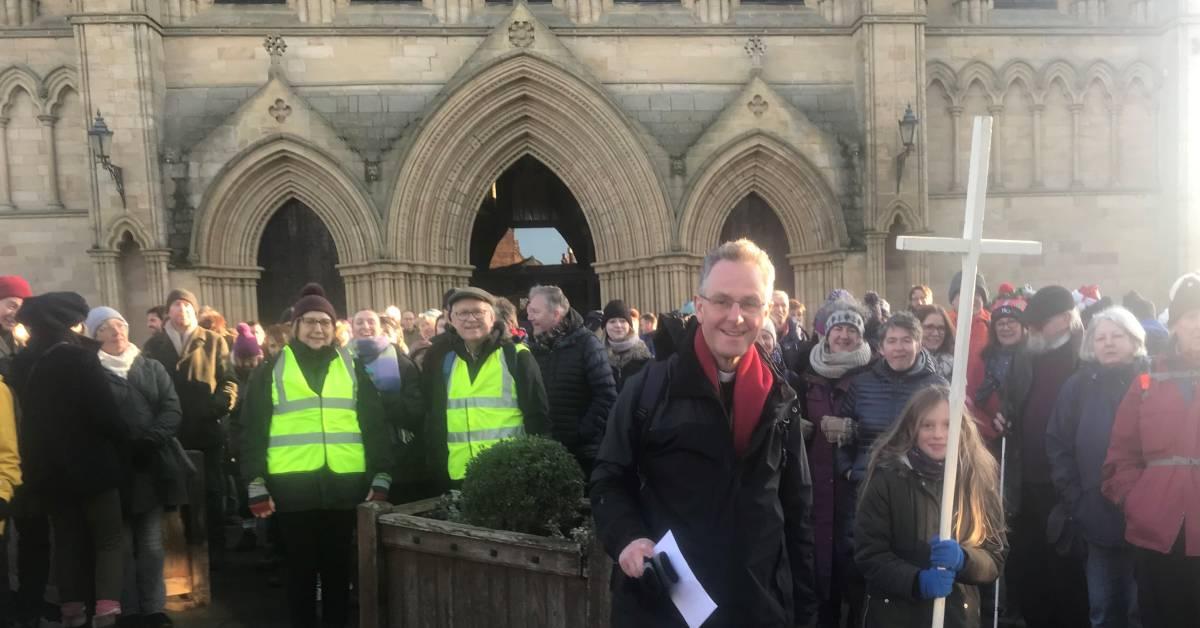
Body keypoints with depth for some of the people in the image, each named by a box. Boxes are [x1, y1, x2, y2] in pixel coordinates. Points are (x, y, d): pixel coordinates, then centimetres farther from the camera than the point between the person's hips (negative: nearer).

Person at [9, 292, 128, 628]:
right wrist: (125, 445, -4)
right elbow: (106, 414, -18)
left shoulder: (22, 363, 4)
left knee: (68, 541, 15)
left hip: (46, 468, 6)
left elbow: (30, 415, 15)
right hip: (90, 465, -6)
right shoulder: (79, 359, -17)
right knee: (108, 540, 3)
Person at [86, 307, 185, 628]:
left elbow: (172, 410, 3)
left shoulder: (153, 368, 12)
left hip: (152, 465, 3)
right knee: (123, 544, 2)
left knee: (151, 544, 5)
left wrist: (149, 440, -13)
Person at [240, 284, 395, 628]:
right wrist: (256, 486, -3)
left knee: (338, 568, 11)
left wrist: (381, 478, 1)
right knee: (301, 569, 9)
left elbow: (375, 425, 7)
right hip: (292, 487, -1)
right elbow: (253, 432, 3)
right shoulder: (271, 370, 5)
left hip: (345, 485, 1)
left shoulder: (352, 367, 9)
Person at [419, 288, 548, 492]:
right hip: (457, 476, 3)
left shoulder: (516, 356, -1)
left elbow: (537, 414, 0)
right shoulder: (441, 358, 7)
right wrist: (435, 468, 6)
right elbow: (429, 416, 11)